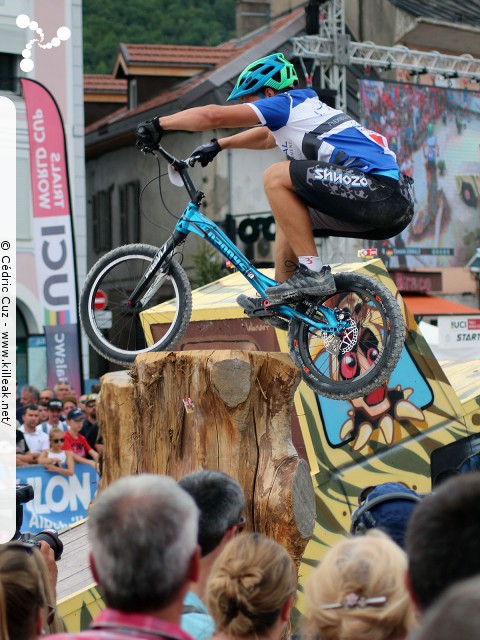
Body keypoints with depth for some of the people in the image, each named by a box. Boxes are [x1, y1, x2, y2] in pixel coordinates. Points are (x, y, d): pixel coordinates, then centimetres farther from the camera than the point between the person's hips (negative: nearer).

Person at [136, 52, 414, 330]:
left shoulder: (284, 103, 0)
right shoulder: (307, 107, 27)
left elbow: (214, 115, -4)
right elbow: (266, 136, 48)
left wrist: (158, 124, 7)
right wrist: (218, 145, 56)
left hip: (378, 190, -10)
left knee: (276, 177, -11)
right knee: (288, 211, 23)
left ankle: (312, 272, -9)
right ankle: (279, 303, 24)